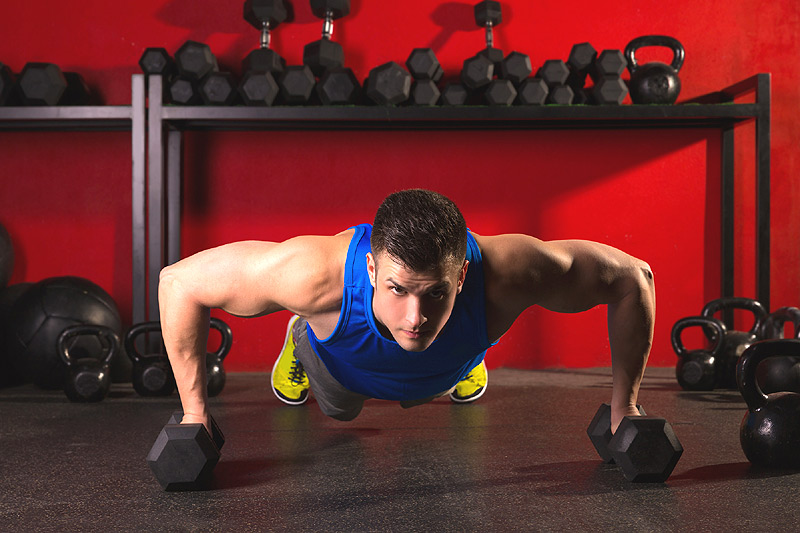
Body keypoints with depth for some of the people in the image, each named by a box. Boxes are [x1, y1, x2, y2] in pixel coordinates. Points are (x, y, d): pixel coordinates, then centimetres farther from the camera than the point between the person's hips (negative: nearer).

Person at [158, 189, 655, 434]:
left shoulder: (505, 273, -49)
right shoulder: (317, 273, -52)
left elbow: (631, 277, -31)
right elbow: (180, 281, -36)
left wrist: (625, 406, -26)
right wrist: (196, 412, -33)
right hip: (341, 363, 0)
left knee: (437, 389, 38)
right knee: (338, 410, 35)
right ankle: (299, 338, 62)